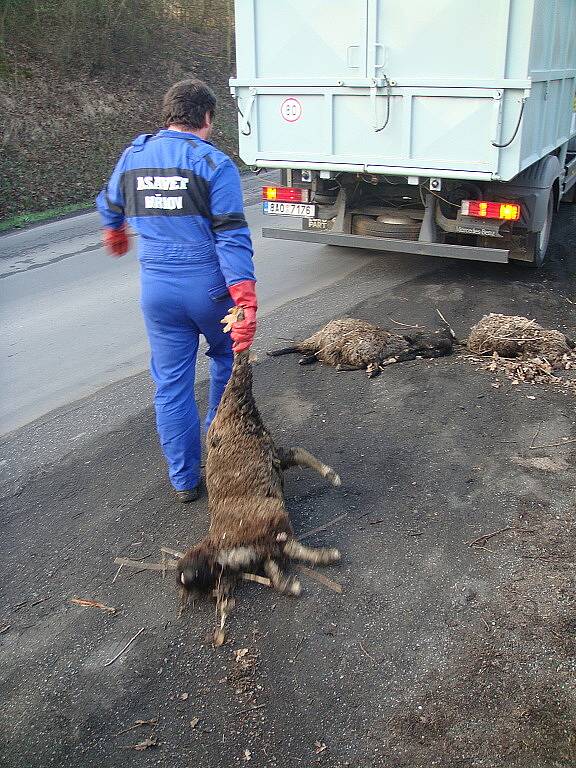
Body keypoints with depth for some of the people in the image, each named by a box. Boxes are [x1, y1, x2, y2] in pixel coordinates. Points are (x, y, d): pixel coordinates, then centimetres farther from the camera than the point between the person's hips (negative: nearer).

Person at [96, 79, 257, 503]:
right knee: (228, 360, 23)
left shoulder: (134, 155, 6)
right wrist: (247, 303, -20)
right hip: (210, 287, -3)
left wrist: (115, 234, 46)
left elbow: (110, 205, 24)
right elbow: (232, 238, -18)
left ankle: (185, 480, 20)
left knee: (171, 383, 11)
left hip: (157, 288, 3)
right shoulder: (215, 163, -10)